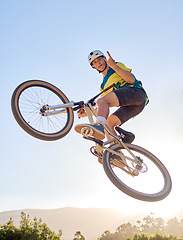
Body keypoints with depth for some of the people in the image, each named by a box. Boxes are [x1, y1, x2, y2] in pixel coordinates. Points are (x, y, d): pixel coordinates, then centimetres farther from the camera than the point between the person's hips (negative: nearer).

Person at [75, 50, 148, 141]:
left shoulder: (118, 65, 16)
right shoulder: (104, 85, 31)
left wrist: (114, 66, -13)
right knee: (107, 124, -13)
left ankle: (99, 125, -54)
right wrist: (87, 113, 12)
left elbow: (131, 79, -5)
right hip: (128, 106, 7)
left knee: (102, 101, -28)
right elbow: (101, 108, 26)